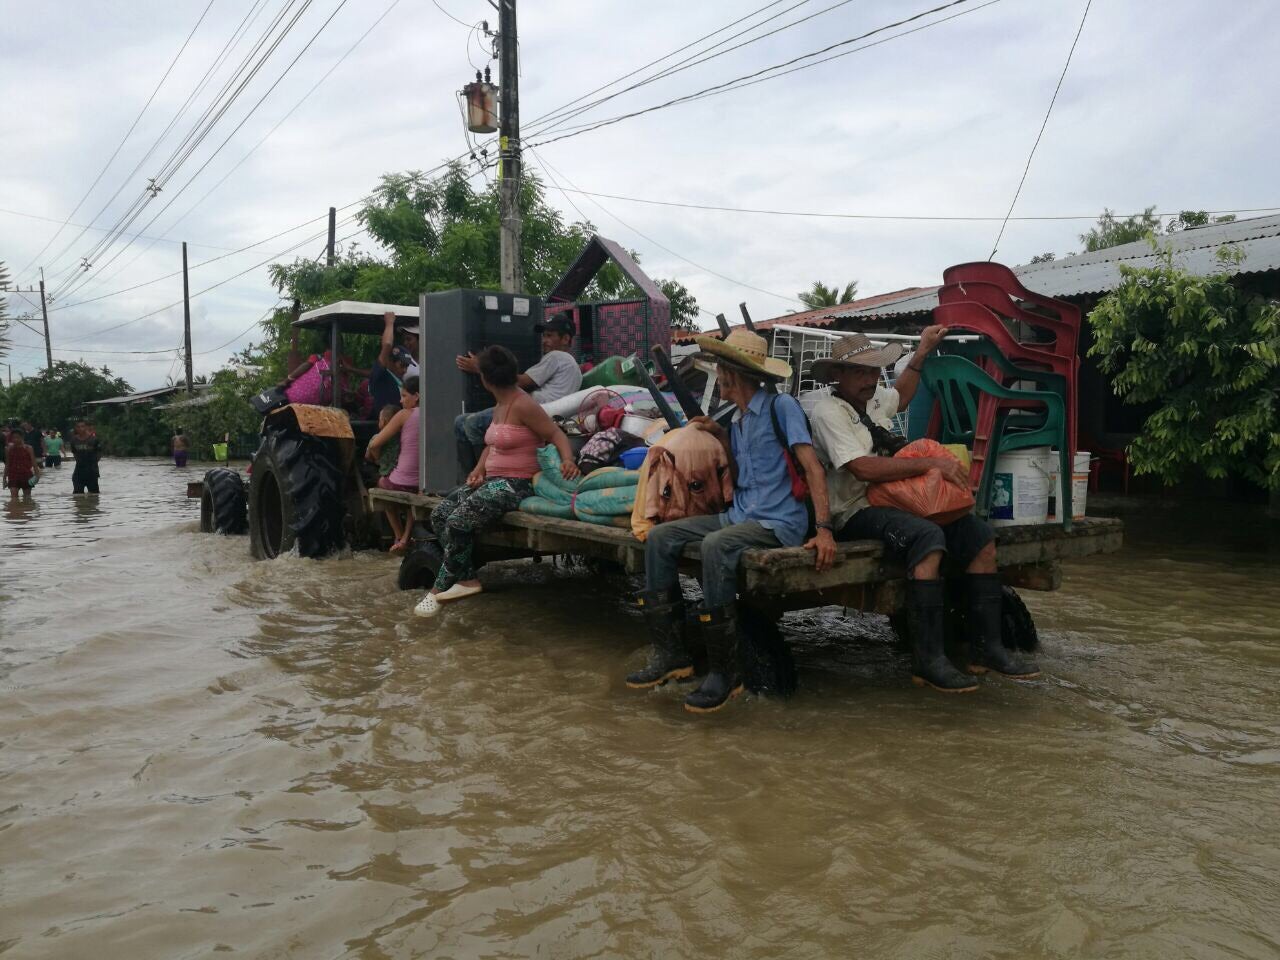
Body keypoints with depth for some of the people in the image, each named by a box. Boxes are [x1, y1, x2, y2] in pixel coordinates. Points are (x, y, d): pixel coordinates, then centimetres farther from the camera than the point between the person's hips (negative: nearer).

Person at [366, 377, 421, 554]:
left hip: (402, 483, -4)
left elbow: (374, 444, -7)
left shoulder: (404, 415, -7)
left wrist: (378, 460, 15)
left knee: (381, 482, 31)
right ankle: (407, 537, 24)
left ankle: (399, 537, 34)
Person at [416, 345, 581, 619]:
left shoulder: (523, 405, -15)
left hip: (516, 484, -10)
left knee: (458, 521, -24)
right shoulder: (499, 405, 13)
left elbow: (557, 434, -17)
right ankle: (467, 578, -3)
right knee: (439, 514, -1)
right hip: (493, 479, 10)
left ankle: (440, 588, -8)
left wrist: (568, 460, -36)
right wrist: (479, 469, 8)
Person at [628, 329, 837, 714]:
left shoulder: (781, 406, -6)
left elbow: (813, 468, -14)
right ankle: (670, 652, -5)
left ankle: (725, 671, -26)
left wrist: (824, 529, -24)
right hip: (739, 515, 9)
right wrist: (721, 436, 10)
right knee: (659, 537, -5)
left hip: (779, 521, -8)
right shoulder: (738, 419, 18)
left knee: (716, 545, -37)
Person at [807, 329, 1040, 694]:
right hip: (857, 512, -9)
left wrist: (921, 353, 34)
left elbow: (901, 396, 41)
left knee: (980, 536, -6)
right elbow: (863, 468, -25)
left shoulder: (871, 399, 15)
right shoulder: (829, 411, -12)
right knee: (928, 536, -35)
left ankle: (986, 648, -3)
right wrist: (932, 463, -23)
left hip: (892, 503, 9)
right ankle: (928, 660, -33)